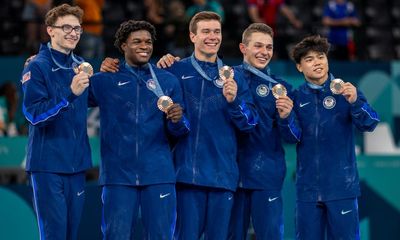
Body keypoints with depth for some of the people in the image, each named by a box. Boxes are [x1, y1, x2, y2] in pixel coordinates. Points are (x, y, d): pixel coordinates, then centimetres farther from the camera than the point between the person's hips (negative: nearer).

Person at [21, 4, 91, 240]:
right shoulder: (37, 67, -8)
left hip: (77, 163, 6)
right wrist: (70, 94, -26)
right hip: (48, 164, -6)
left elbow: (91, 99, 26)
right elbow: (34, 114, -15)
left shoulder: (81, 66, 10)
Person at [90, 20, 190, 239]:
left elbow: (178, 132, 8)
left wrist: (176, 120, -14)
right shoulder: (104, 81, 7)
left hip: (158, 174, 1)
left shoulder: (168, 81, 9)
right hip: (118, 174, -1)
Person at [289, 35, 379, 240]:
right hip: (307, 187, 2)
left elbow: (369, 125, -11)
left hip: (341, 185, -2)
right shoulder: (296, 97, 6)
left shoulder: (345, 91, 0)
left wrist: (355, 102, -29)